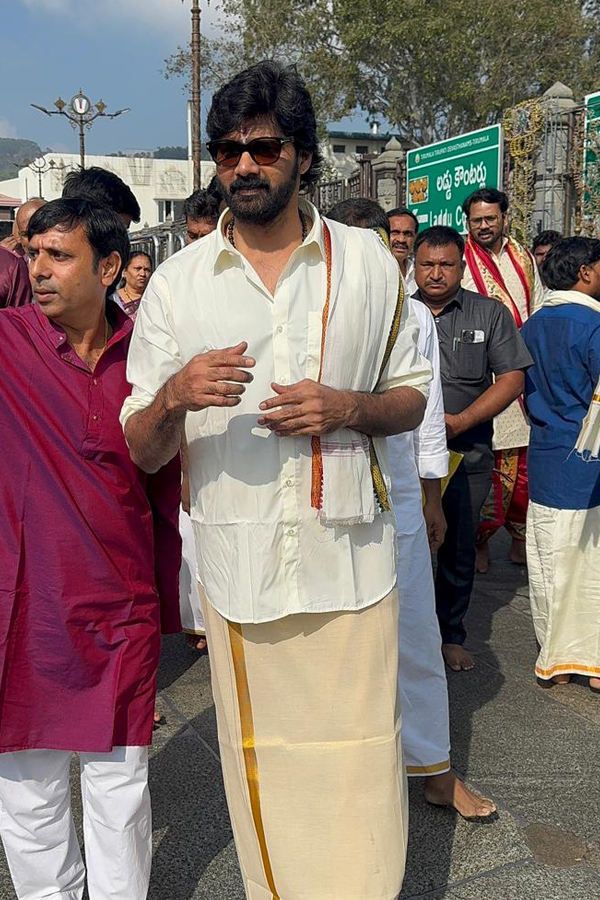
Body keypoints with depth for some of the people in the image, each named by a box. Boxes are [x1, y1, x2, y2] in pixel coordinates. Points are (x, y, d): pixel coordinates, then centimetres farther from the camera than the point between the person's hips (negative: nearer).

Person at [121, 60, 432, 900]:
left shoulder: (367, 262, 3)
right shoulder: (176, 283, 1)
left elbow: (412, 397, 10)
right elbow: (141, 450, 1)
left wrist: (348, 407, -12)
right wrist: (173, 398, -21)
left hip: (349, 556, 0)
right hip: (239, 564, 1)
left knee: (358, 768, 7)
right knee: (263, 767, 13)